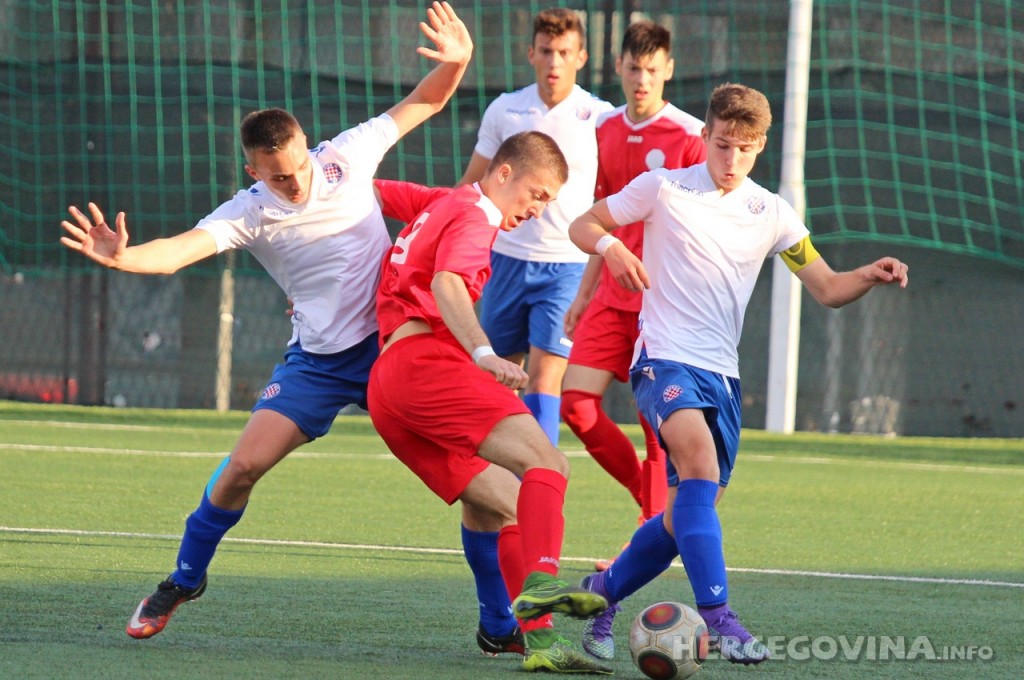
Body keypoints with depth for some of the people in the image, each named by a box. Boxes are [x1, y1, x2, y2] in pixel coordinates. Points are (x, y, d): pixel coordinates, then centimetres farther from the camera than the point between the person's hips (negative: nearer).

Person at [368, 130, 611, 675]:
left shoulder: (439, 204, 29)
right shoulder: (473, 218, 1)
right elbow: (446, 284, -18)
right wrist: (485, 355, -33)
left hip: (385, 392, 10)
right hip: (427, 360, -10)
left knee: (509, 507, 4)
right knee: (546, 464, -25)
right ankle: (540, 583, -49)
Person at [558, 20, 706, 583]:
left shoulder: (688, 136, -7)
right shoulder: (607, 131, 11)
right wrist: (583, 293, 19)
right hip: (611, 297, 6)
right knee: (576, 401, -5)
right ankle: (647, 491, 14)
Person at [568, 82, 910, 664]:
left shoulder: (771, 213, 10)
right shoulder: (663, 189, 0)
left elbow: (827, 289, 10)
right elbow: (583, 226, 7)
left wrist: (870, 276, -11)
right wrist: (611, 247, -16)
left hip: (721, 374, 5)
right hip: (664, 359, -5)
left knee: (688, 516, 8)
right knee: (699, 458, -32)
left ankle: (603, 590, 34)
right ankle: (717, 616, -38)